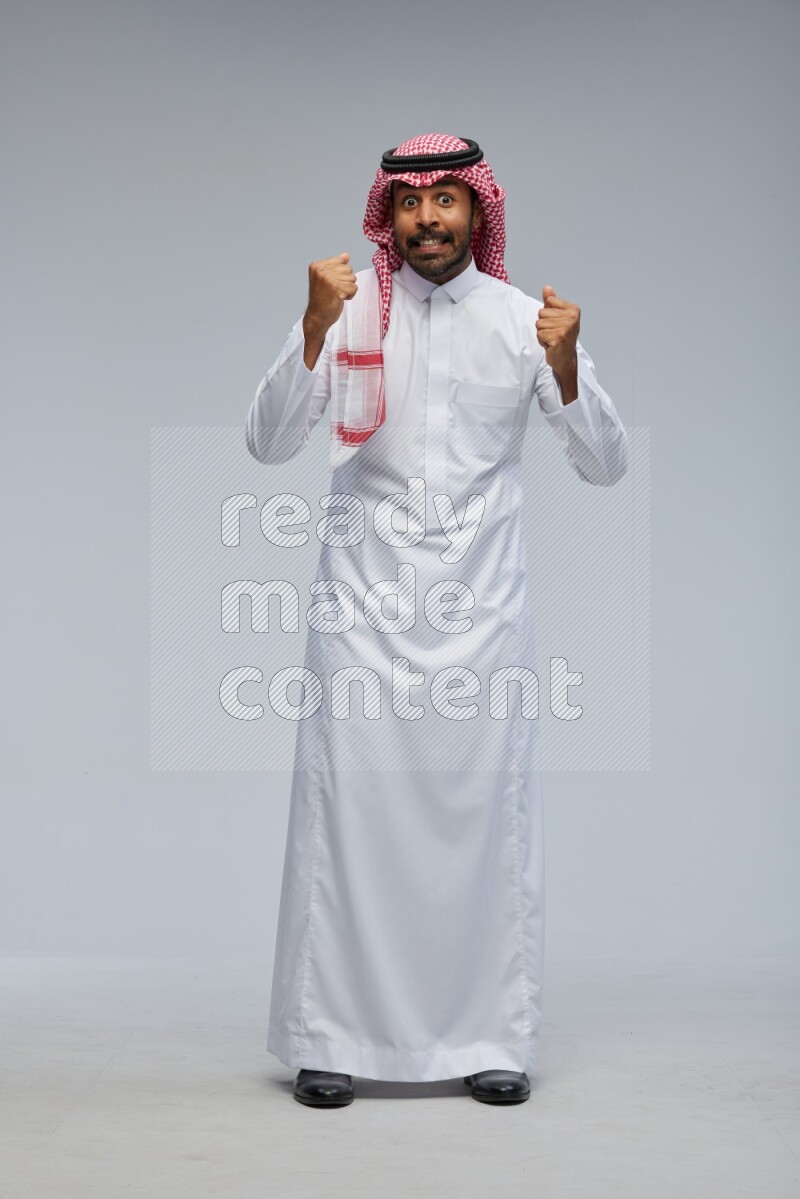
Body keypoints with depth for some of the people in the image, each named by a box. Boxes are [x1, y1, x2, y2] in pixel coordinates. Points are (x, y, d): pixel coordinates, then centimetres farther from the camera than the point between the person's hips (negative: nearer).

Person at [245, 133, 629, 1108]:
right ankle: (330, 1039, 9)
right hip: (363, 607, 0)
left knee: (489, 816, 2)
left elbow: (605, 466, 2)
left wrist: (564, 366, -15)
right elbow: (268, 443, -7)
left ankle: (491, 1040, 13)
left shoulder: (523, 320, 4)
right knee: (346, 809, -1)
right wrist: (315, 326, -19)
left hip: (480, 607, 1)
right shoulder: (350, 312, 2)